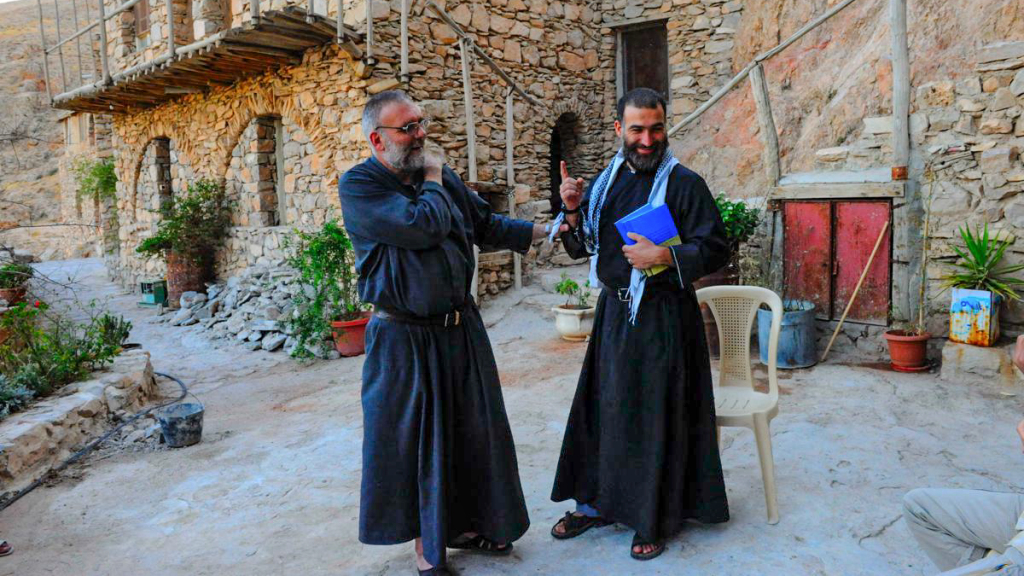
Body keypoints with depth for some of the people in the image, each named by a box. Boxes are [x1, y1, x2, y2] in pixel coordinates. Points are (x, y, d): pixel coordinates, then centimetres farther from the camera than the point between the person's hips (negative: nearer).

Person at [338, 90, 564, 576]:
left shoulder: (441, 174, 7)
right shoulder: (358, 185, -13)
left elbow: (484, 223, 15)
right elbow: (424, 226, -26)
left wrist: (546, 230, 7)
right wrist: (432, 182, -9)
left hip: (461, 327, 6)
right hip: (403, 337, -6)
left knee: (474, 429, 15)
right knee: (412, 439, 6)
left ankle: (463, 524, 35)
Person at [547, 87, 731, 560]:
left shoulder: (685, 184, -7)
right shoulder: (604, 183, 10)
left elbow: (716, 249, -9)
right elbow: (579, 248, 13)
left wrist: (664, 256, -23)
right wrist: (572, 211, -5)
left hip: (662, 316, -5)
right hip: (613, 311, 6)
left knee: (656, 415, 3)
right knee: (603, 407, 13)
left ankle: (656, 519, 21)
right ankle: (598, 502, 31)